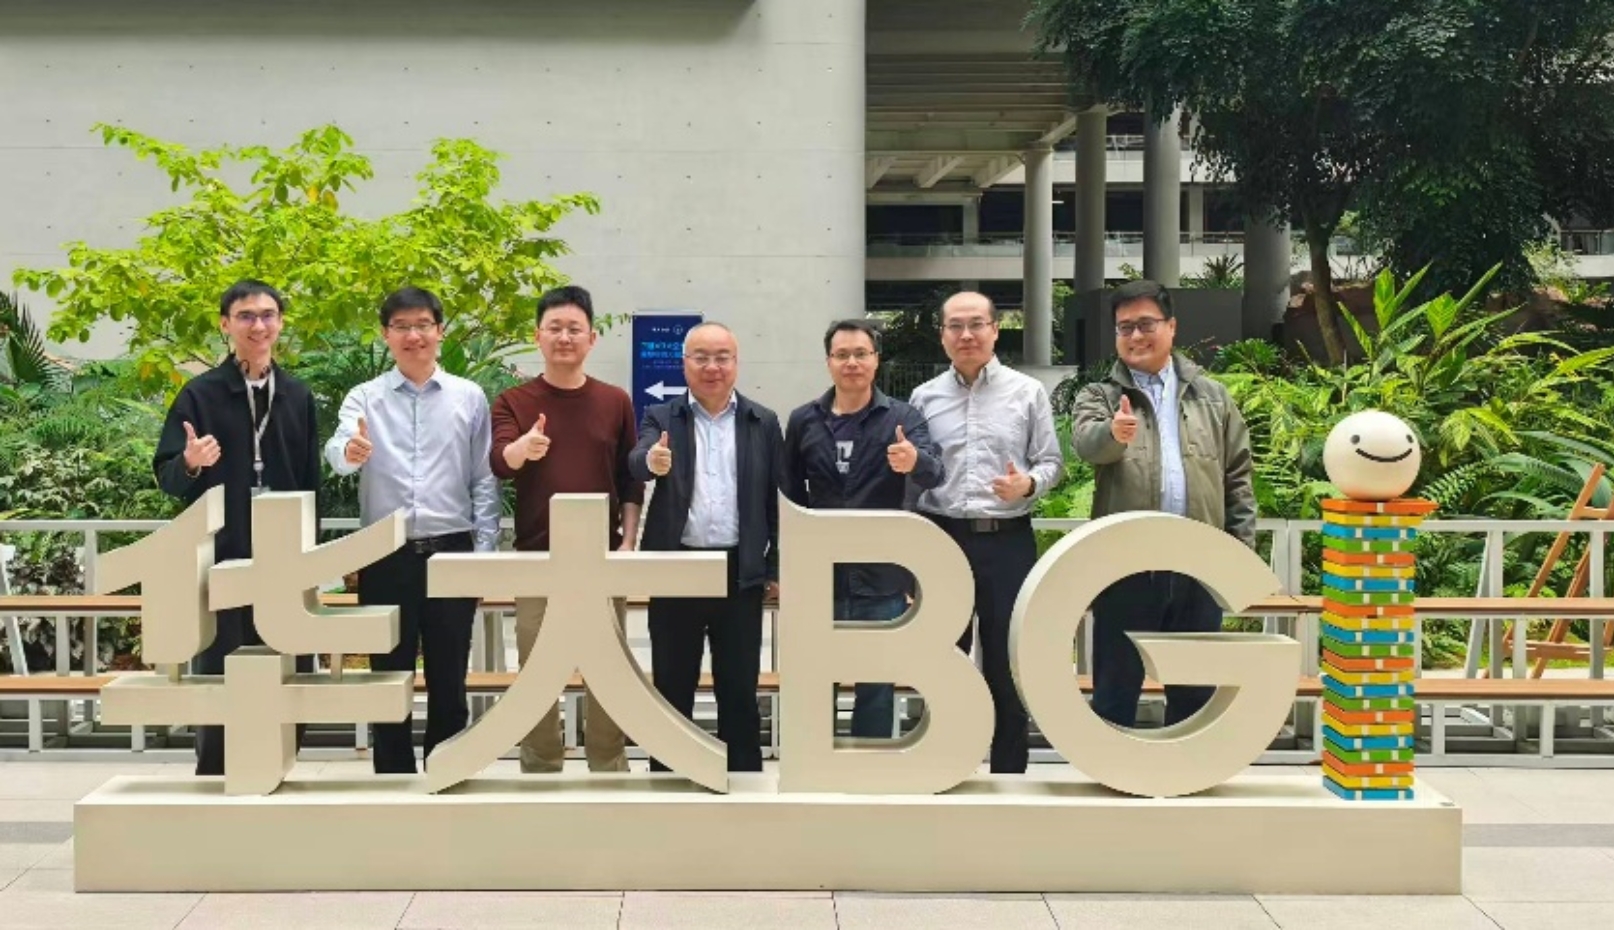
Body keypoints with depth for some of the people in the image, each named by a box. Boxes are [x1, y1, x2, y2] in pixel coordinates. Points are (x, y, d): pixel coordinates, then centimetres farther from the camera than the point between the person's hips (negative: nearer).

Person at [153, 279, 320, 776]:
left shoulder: (298, 396, 9)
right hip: (220, 561, -3)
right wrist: (189, 463, -26)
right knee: (217, 681, 2)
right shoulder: (200, 393, -1)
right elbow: (166, 475, -4)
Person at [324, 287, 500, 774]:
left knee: (448, 681, 8)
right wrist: (351, 451, -39)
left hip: (451, 552, 0)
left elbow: (484, 481, 5)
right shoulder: (365, 397, 3)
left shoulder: (469, 397, 5)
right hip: (386, 557, 0)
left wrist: (484, 553, -1)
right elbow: (337, 453, -15)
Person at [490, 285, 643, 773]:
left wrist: (628, 543, -2)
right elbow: (499, 463, -17)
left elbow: (631, 481, 8)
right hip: (537, 559, -1)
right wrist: (524, 448, -39)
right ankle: (540, 771, 15)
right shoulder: (513, 401, 0)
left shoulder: (615, 401, 5)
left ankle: (610, 770, 17)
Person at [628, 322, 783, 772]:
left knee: (739, 691, 6)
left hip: (741, 572, 0)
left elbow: (778, 498, 7)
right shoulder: (661, 418, 4)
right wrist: (652, 462, -40)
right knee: (671, 690, 7)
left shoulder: (763, 423, 6)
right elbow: (637, 461, -16)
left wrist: (777, 567, 3)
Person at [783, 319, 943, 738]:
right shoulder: (803, 420, 4)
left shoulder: (903, 418, -3)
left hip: (880, 576, -2)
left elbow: (934, 473, -19)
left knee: (876, 685, 7)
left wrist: (915, 461, -42)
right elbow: (790, 495, 8)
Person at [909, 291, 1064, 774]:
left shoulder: (1028, 392, 4)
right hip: (943, 538, 1)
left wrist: (1028, 485, -17)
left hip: (1008, 540, -1)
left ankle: (1009, 769, 15)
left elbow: (1052, 461, 4)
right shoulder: (924, 398, 7)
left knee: (1007, 660, 5)